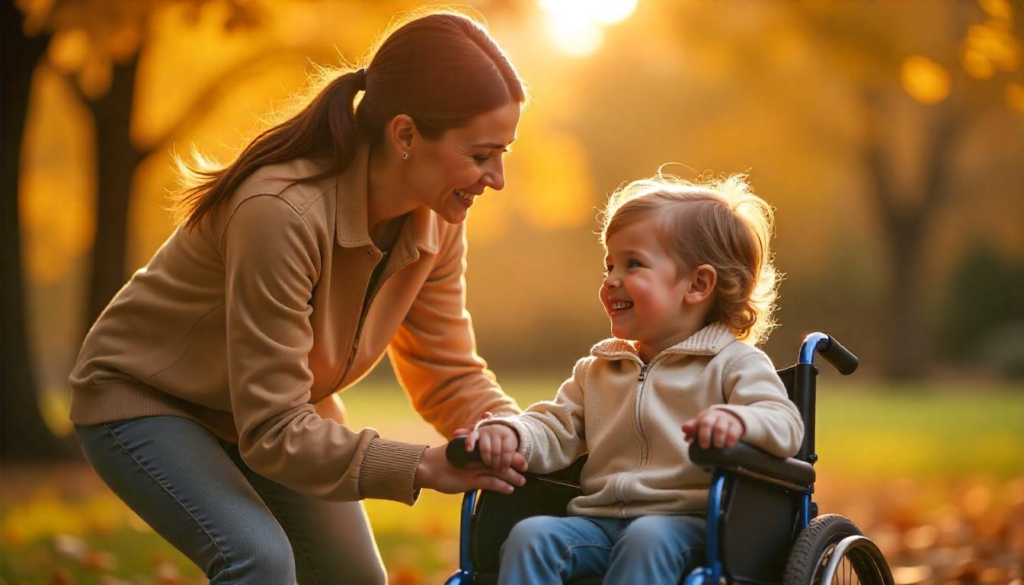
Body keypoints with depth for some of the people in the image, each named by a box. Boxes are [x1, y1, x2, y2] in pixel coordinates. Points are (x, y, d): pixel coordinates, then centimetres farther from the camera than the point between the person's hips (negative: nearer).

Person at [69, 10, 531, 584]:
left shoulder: (437, 224, -15)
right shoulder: (282, 211, -38)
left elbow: (452, 372, -5)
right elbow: (272, 432, -35)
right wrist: (420, 466, -41)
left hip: (276, 406, 7)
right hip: (142, 397, -7)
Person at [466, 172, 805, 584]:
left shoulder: (733, 364, 5)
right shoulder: (596, 371, 24)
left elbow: (785, 426, -10)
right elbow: (554, 432, 18)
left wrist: (737, 422, -35)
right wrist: (510, 435, -7)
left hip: (683, 523, -5)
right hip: (598, 520, 5)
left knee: (647, 541, -38)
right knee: (530, 535, -22)